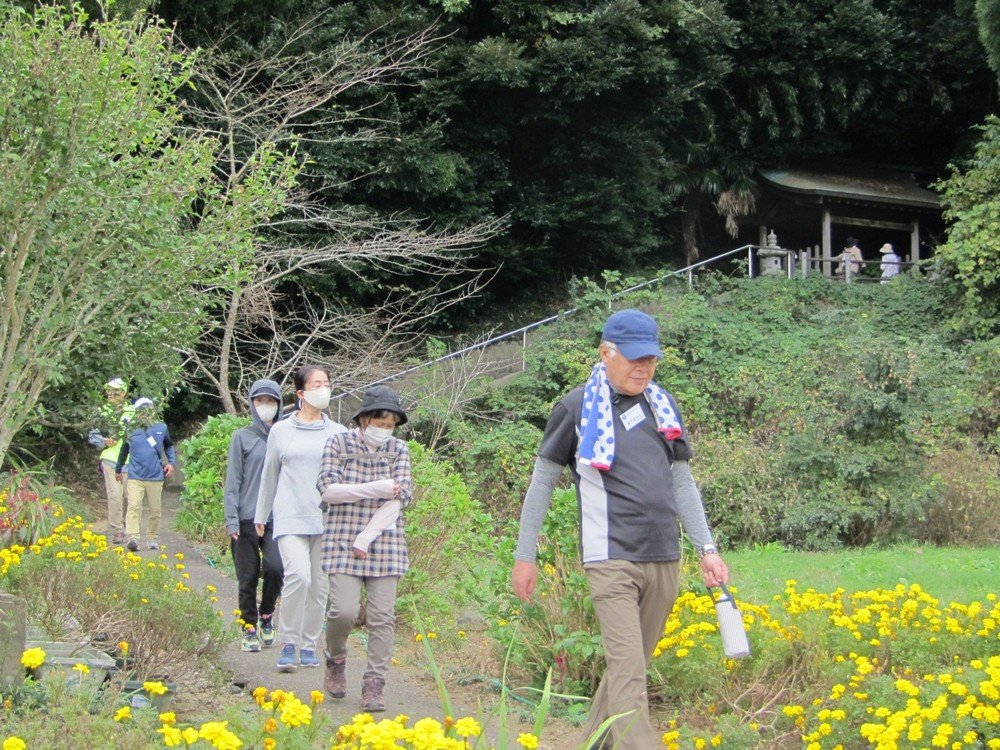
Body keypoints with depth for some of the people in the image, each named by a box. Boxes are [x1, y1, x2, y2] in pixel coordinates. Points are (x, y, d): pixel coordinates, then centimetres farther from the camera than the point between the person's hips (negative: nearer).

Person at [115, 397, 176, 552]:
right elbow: (124, 450, 18)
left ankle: (152, 539, 19)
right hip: (135, 477, -1)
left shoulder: (161, 428, 4)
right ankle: (132, 537, -22)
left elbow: (169, 446, 21)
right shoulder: (131, 430, 2)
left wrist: (171, 462, 5)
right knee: (134, 506, -15)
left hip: (155, 477, 2)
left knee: (155, 509, 7)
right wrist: (118, 469, 27)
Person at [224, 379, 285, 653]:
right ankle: (249, 628, 16)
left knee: (275, 567, -17)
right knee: (248, 578, 2)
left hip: (277, 519, 1)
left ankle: (266, 615, 6)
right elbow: (233, 481, 2)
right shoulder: (242, 437, 4)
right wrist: (231, 519, -6)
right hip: (246, 519, -1)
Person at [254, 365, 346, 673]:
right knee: (298, 575, -20)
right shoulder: (281, 431, 7)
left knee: (319, 585, 5)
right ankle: (288, 645, -7)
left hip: (327, 520, 2)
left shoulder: (338, 433, 8)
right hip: (290, 518, -2)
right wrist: (261, 515, 21)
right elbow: (269, 475, 16)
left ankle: (309, 645, 20)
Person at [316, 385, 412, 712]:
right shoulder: (339, 444, 2)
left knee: (382, 617, -4)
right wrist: (376, 489, -15)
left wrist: (367, 536, -12)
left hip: (385, 542, 2)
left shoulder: (398, 449, 6)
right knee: (344, 611, -13)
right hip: (343, 541, -2)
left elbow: (402, 496, -3)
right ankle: (336, 659, 18)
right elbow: (327, 490, -8)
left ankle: (374, 688, 2)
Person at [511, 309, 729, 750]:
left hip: (664, 561, 5)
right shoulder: (577, 407, -1)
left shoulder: (664, 406, 14)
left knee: (629, 668, 11)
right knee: (628, 676, -13)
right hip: (611, 560, -5)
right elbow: (542, 482, 5)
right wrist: (524, 556, 4)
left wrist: (706, 548, 10)